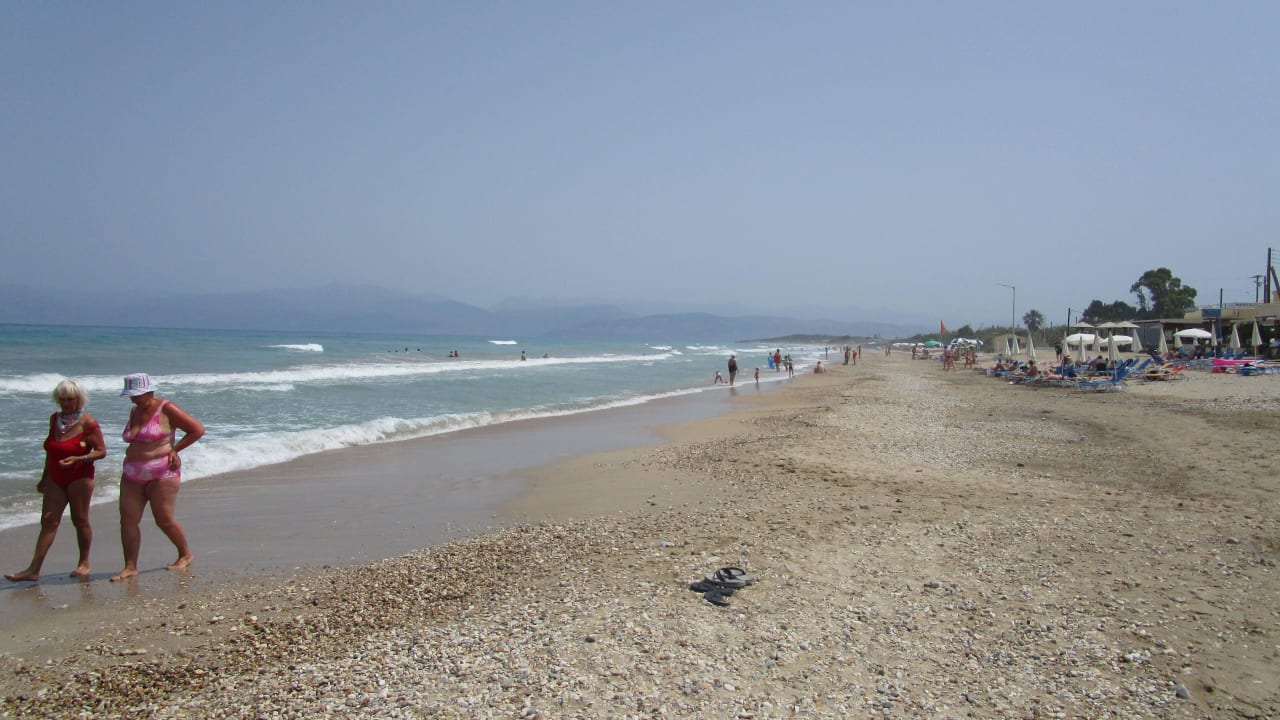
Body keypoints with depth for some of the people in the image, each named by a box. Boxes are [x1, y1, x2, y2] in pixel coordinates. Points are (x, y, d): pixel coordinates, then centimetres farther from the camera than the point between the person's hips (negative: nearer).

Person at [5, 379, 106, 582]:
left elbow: (101, 451, -10)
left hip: (79, 477, -6)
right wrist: (44, 478, 22)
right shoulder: (55, 418, 10)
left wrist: (77, 459, -25)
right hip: (55, 477, 6)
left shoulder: (88, 423, -9)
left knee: (80, 520, 1)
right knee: (48, 520, 1)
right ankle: (34, 569, 0)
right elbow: (51, 450, 19)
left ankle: (84, 564, 13)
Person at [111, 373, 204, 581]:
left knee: (164, 520, -2)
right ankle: (130, 566, 5)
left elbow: (198, 430, -9)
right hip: (132, 475, 7)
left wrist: (174, 450, -7)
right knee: (128, 519, -1)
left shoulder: (166, 409, -9)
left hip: (162, 473, -7)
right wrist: (131, 457, 5)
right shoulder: (134, 411, 12)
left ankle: (185, 555, 18)